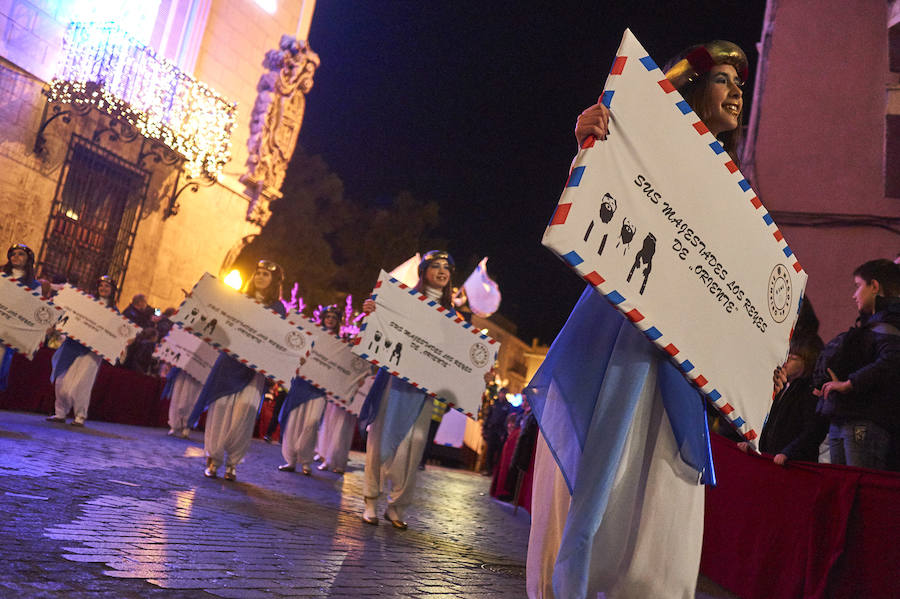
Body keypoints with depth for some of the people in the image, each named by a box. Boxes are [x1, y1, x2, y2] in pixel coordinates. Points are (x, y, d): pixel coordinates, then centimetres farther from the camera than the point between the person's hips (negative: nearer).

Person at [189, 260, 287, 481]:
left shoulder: (278, 309, 5)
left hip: (256, 367, -1)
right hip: (230, 361, 2)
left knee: (243, 413, -7)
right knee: (220, 407, -2)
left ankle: (232, 463, 6)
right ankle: (213, 459, 11)